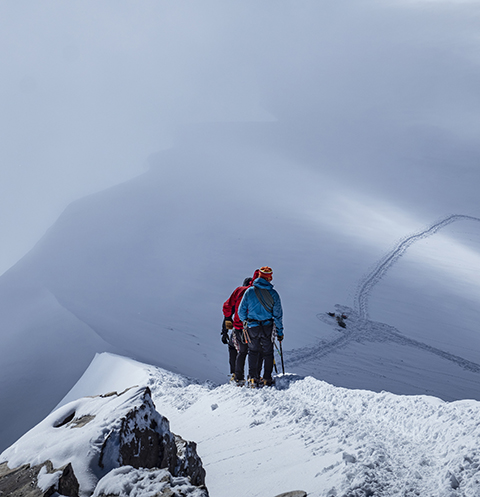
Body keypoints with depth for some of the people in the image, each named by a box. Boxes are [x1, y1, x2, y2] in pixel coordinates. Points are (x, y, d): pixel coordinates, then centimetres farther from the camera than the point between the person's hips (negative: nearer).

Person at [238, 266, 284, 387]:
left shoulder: (249, 291, -7)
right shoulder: (273, 294, -8)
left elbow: (241, 311, -2)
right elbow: (278, 314, -4)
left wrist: (245, 321, 17)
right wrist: (280, 332, 4)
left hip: (252, 327, 1)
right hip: (268, 327, -1)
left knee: (253, 352, 17)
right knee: (268, 352, 14)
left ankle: (253, 378, 12)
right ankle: (267, 379, 16)